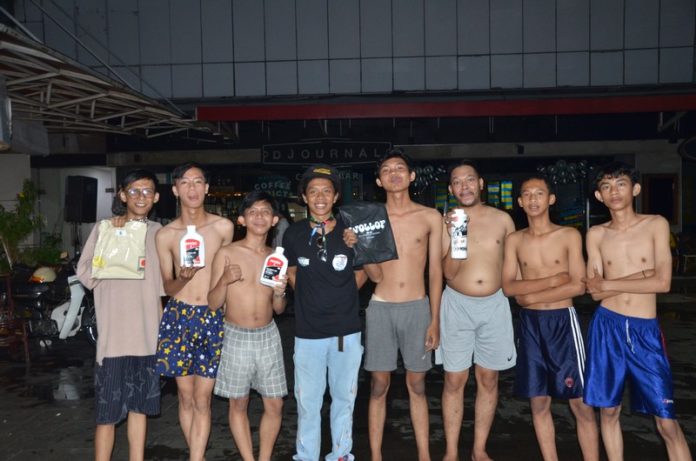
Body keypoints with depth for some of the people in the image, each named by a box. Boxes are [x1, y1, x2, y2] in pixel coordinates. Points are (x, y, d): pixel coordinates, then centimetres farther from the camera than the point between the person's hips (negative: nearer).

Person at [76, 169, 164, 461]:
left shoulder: (157, 231, 8)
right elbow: (86, 276, -12)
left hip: (148, 336, 4)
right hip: (115, 337, -4)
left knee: (140, 407, 15)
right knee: (108, 414, 1)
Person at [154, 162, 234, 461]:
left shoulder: (223, 227, 0)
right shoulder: (165, 235, 1)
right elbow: (168, 287, 6)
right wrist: (183, 277, -16)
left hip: (213, 317, -1)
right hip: (179, 316, 1)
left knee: (202, 399, 2)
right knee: (185, 397, 9)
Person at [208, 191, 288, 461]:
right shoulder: (227, 253, -7)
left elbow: (279, 310, 10)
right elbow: (213, 304, -6)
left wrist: (279, 293, -10)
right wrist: (224, 281, -23)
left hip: (268, 336, 3)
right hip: (236, 337, -3)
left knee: (275, 405, 7)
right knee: (238, 404, 8)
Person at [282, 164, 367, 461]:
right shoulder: (294, 234, -3)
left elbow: (363, 271, 9)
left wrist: (342, 295, 0)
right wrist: (311, 298, 3)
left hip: (346, 329, 0)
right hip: (308, 331, 0)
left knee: (344, 396, 14)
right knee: (307, 400, 9)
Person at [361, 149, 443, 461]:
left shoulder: (430, 217, 2)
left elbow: (435, 270, 3)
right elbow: (375, 276, 0)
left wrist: (435, 319, 0)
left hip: (418, 308, 0)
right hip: (381, 308, 0)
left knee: (416, 385, 10)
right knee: (379, 386, 6)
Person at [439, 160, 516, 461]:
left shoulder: (502, 219, 1)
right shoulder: (446, 222, -4)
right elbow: (449, 273, -10)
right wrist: (455, 237, -22)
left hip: (494, 305, 2)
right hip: (457, 305, -2)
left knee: (488, 379, 9)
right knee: (454, 380, 4)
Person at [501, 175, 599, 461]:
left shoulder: (569, 236, -3)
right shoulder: (514, 240, 5)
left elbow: (578, 286, -10)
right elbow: (508, 287, -3)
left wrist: (530, 296, -10)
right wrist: (553, 280, -12)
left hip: (562, 321, -3)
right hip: (529, 324, 3)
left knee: (581, 403, 1)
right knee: (538, 402, 9)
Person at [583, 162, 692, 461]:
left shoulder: (656, 225, -1)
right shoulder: (596, 235, 3)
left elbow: (663, 283, -11)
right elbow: (593, 290, -3)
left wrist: (609, 284, -7)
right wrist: (645, 274, -10)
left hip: (646, 331, -1)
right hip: (607, 327, 2)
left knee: (667, 421, 0)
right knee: (608, 411, 10)